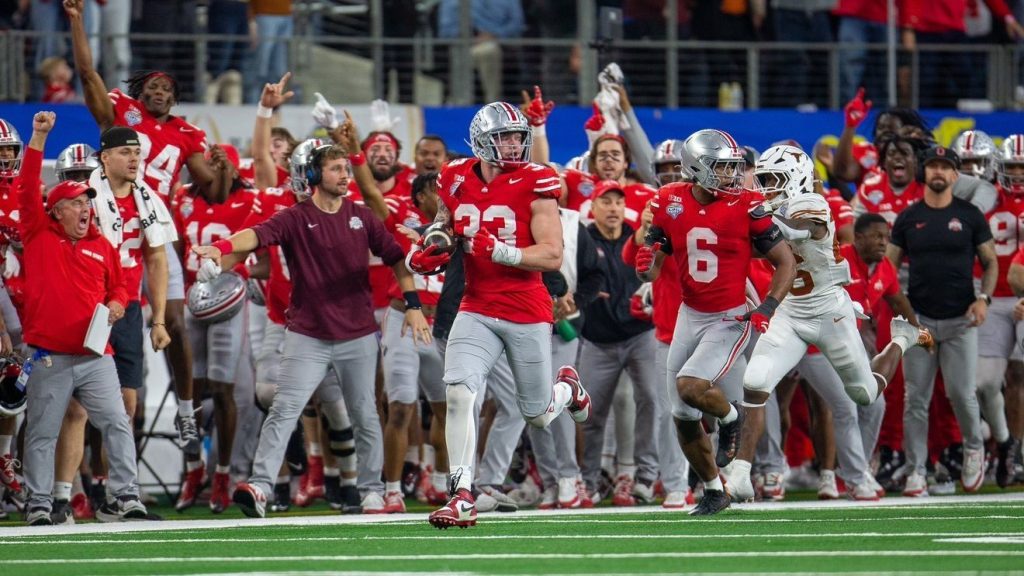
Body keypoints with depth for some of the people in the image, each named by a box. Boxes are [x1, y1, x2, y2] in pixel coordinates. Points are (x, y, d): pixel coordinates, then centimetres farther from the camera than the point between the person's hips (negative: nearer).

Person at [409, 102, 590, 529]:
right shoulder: (456, 181, 2)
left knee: (539, 416, 11)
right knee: (458, 394, -18)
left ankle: (568, 387, 48)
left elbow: (552, 256, -15)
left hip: (527, 313, -3)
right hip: (477, 311, 3)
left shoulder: (534, 184, -12)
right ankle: (462, 497, -12)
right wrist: (424, 256, -2)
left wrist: (496, 250, -26)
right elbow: (443, 229, 21)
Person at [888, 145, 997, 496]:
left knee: (962, 394, -6)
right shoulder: (908, 219, 6)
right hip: (919, 319, 1)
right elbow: (889, 266, 9)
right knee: (916, 400, -1)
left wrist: (984, 299, -9)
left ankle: (974, 449, 22)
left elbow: (990, 262, 7)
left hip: (960, 320, -1)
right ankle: (915, 472, 4)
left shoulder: (970, 216, 3)